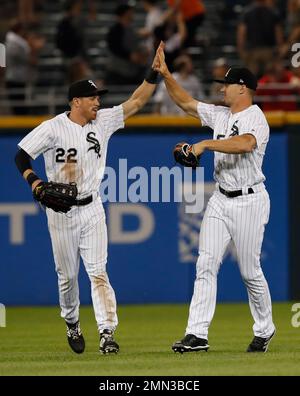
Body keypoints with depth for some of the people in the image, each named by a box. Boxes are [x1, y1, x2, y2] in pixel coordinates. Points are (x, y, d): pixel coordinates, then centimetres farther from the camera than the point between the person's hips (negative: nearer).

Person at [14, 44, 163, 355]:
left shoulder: (103, 122, 1)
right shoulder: (52, 128, -10)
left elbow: (136, 102, 0)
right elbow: (21, 155, -7)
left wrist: (154, 73, -11)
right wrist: (33, 181, -24)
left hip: (92, 209, 2)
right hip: (61, 211, -2)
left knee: (97, 271, -7)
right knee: (67, 274, 9)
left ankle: (107, 333, -14)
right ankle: (72, 324, 33)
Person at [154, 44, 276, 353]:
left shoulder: (256, 119, -14)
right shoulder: (220, 115, 11)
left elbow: (245, 143, -35)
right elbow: (186, 103, 18)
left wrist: (205, 145, -35)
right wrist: (166, 75, 8)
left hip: (249, 202, -7)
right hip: (220, 200, 7)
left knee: (250, 272, 1)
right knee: (206, 265, -5)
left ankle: (264, 331, 20)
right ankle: (197, 334, -9)